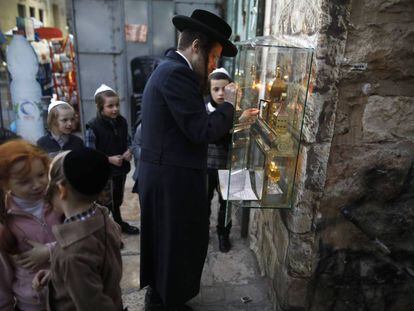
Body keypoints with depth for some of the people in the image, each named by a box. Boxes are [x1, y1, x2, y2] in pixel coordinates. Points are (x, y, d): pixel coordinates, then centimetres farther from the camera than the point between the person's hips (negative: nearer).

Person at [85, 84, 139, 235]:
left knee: (117, 200, 25)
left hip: (121, 169, 5)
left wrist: (128, 151, -9)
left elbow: (128, 141, 11)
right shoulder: (93, 127, -18)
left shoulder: (122, 122, -3)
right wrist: (109, 159, -23)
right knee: (105, 203, 9)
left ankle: (119, 223, 46)